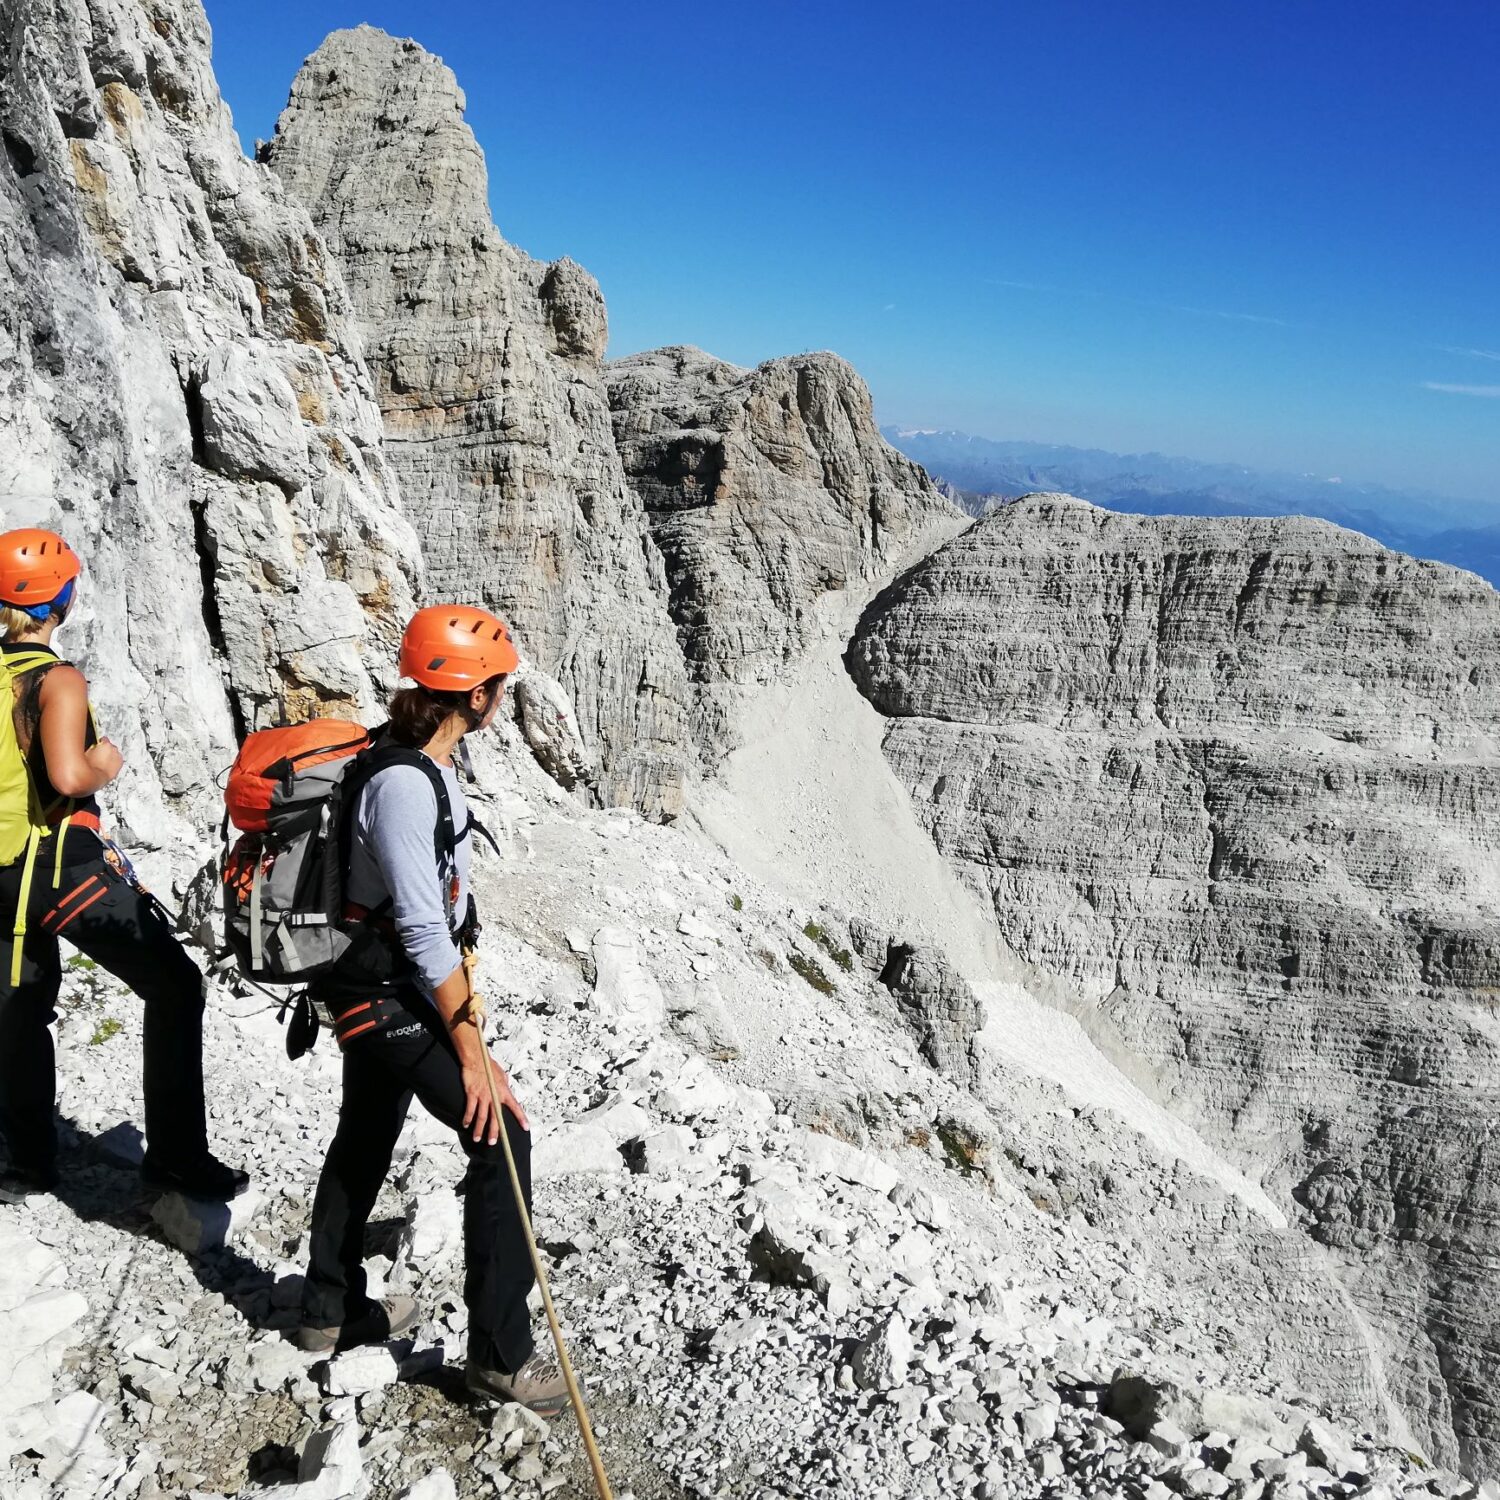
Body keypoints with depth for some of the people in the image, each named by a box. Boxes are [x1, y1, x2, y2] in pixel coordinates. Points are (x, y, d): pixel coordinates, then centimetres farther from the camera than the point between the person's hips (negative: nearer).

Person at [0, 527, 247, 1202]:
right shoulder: (57, 679, -14)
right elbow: (68, 775, -28)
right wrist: (104, 767, -7)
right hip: (64, 865, -8)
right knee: (175, 988, 0)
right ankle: (176, 1156, 0)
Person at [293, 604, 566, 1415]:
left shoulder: (412, 759, 3)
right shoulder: (403, 783, -27)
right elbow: (423, 928, -27)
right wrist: (471, 1050, -24)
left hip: (371, 989, 10)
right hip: (393, 995, -10)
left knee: (365, 1141, 22)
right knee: (501, 1139, -6)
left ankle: (330, 1311, 41)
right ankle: (500, 1355, 5)